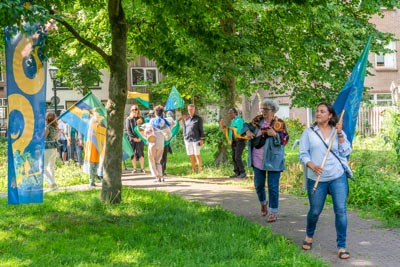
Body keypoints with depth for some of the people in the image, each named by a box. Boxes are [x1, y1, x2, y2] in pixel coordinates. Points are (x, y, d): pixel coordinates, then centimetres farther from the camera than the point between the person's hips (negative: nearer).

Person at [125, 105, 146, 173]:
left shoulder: (141, 119, 11)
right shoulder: (128, 119, 8)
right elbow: (128, 129, 1)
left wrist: (140, 137, -7)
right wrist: (133, 138, -9)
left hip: (140, 139, 0)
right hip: (132, 139, 0)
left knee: (140, 153, -6)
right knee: (133, 154, -1)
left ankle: (142, 168, -5)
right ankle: (134, 169, 2)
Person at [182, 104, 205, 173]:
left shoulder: (198, 118, 0)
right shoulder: (186, 119, 11)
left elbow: (201, 129, 0)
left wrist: (202, 139, -5)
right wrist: (184, 138, 15)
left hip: (196, 139, -4)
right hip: (188, 139, 4)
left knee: (197, 155, -5)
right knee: (191, 155, 5)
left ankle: (199, 170, 1)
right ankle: (193, 170, 12)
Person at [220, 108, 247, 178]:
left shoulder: (239, 120, -11)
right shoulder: (232, 121, 16)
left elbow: (239, 131, -21)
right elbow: (230, 131, 19)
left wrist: (232, 128, -11)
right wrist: (225, 127, 8)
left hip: (240, 141, -9)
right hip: (234, 141, 9)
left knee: (237, 157, -14)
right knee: (234, 157, 5)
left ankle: (243, 173, -9)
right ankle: (237, 173, 8)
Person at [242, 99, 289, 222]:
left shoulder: (279, 123, -7)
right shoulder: (258, 120, 3)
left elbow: (285, 139, -9)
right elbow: (247, 126, 18)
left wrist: (275, 134, -26)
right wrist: (247, 131, -4)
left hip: (273, 160, -4)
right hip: (257, 160, 4)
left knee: (273, 186, -3)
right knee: (258, 184, 14)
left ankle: (273, 212, 6)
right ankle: (263, 203, 41)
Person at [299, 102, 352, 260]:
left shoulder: (338, 131, 6)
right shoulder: (309, 132, 3)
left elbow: (346, 152, -1)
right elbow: (303, 154, 0)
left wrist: (340, 134, -11)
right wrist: (312, 166, -17)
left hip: (338, 177, 1)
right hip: (316, 178, 0)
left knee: (341, 210, -5)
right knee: (315, 211, 9)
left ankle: (341, 247, 4)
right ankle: (309, 236, 38)